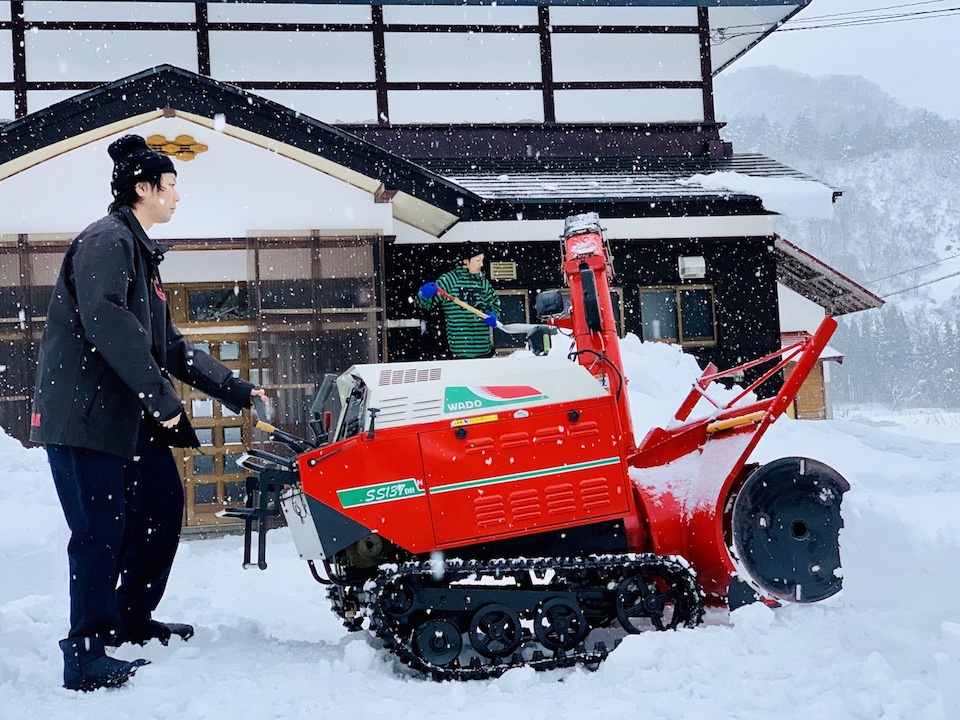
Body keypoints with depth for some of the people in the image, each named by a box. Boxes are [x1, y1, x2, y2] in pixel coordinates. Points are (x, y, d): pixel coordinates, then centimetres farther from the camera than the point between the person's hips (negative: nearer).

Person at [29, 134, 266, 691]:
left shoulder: (140, 252, 20)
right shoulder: (108, 240, -11)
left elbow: (167, 344, 22)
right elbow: (104, 320, -27)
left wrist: (233, 389, 18)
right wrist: (159, 396, -27)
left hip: (125, 414, 10)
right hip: (83, 411, -10)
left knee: (163, 504, 14)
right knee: (102, 531, -11)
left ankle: (131, 619, 28)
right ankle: (85, 658, -5)